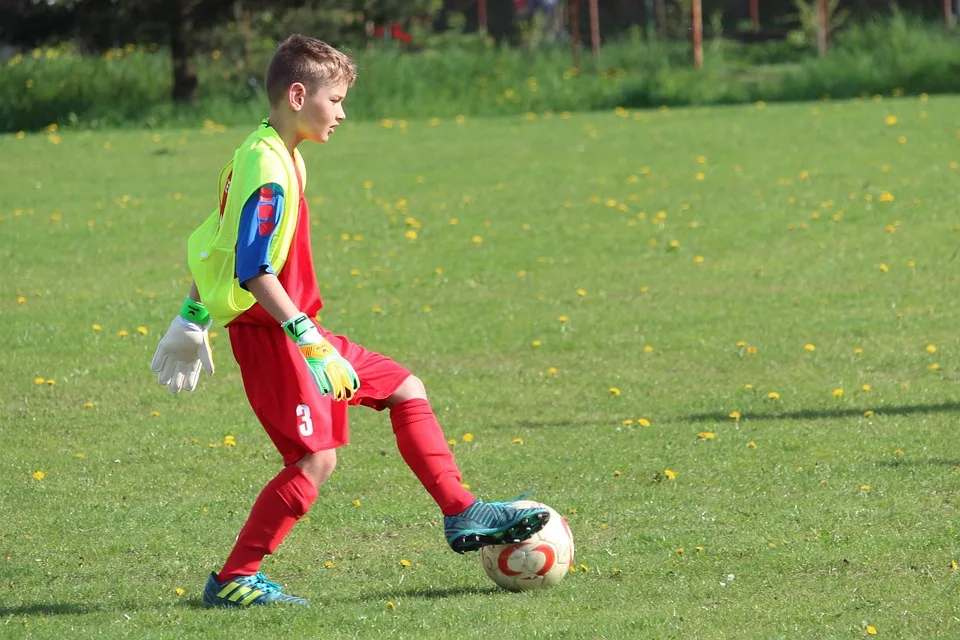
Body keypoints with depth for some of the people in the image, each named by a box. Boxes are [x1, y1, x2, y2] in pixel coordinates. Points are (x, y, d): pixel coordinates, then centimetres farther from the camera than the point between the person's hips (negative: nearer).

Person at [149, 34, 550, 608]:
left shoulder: (266, 154, 13)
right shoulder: (270, 169, -19)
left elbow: (214, 242, 20)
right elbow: (252, 269, -28)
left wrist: (193, 318, 27)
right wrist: (308, 341, -31)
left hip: (294, 331, 11)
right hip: (270, 332, -11)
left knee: (407, 389, 12)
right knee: (316, 457, -13)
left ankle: (463, 515, 15)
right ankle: (234, 580, -7)